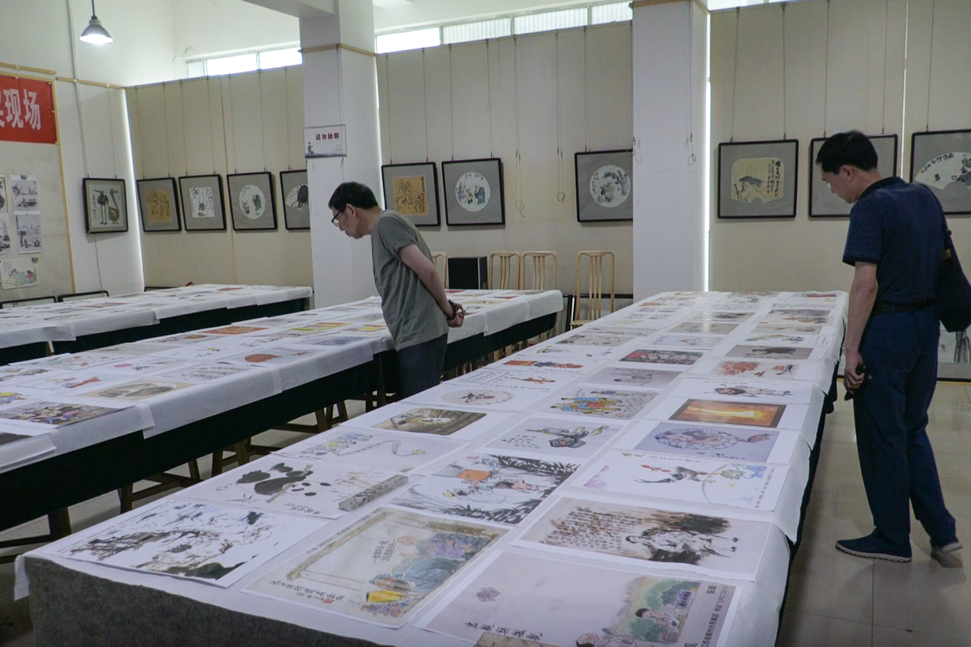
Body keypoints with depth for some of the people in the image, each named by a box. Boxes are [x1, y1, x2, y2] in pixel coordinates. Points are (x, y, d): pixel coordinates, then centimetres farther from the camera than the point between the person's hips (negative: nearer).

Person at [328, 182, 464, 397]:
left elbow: (426, 270, -15)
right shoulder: (381, 229, 20)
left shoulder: (386, 222, -9)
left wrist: (449, 312, -4)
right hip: (414, 336, 9)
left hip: (419, 336, -9)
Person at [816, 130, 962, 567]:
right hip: (926, 325, 9)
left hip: (887, 329, -8)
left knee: (882, 436, 5)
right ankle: (943, 534, 21)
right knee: (912, 430, 19)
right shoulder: (925, 198, 9)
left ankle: (892, 538, 17)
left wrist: (852, 349, -20)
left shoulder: (870, 208, -16)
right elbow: (940, 261, 16)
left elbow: (866, 284, -23)